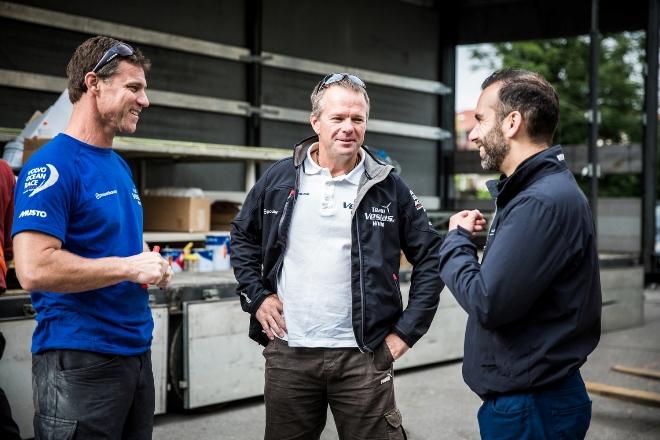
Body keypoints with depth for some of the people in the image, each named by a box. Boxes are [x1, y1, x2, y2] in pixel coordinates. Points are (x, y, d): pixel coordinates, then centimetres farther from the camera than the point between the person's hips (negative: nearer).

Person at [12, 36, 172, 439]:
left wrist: (152, 264, 5)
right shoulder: (52, 166, -15)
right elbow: (34, 269, -25)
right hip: (81, 361, -9)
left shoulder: (121, 167, 13)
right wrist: (129, 268, -18)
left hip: (137, 351, 9)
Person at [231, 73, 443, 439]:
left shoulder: (389, 188, -1)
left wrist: (407, 330, -1)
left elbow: (431, 257, 4)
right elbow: (243, 237, 16)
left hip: (363, 354, -1)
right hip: (288, 351, 2)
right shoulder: (280, 179, 3)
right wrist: (256, 296, 5)